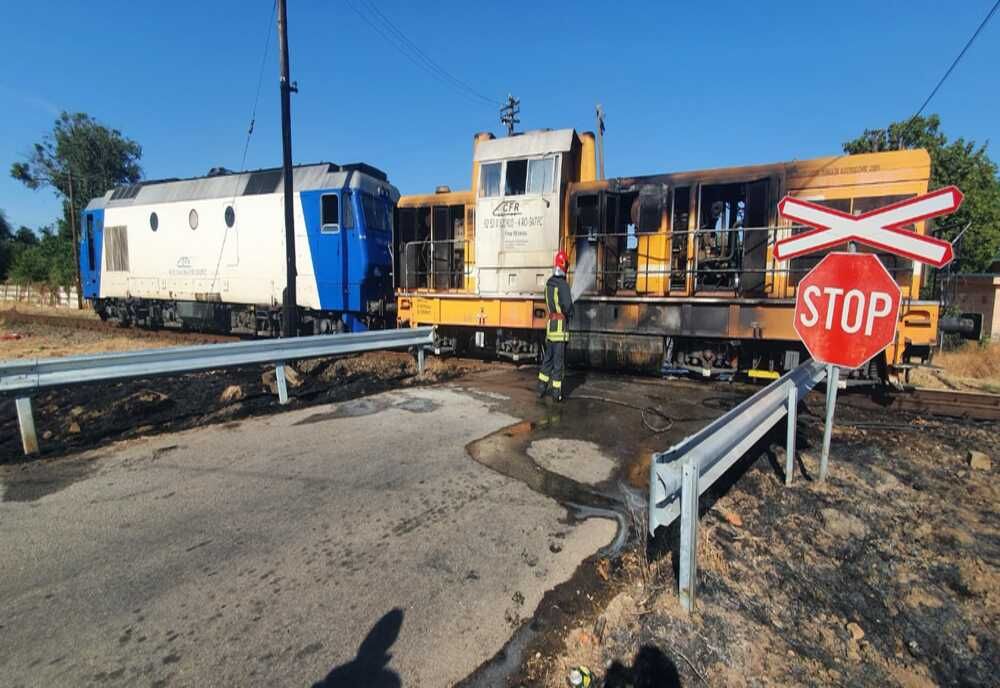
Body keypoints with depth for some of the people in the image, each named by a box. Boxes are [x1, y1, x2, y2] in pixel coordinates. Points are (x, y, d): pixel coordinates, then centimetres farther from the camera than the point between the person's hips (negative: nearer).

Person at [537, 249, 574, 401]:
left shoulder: (549, 283, 9)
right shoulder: (563, 284, -15)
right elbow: (567, 307, -20)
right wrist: (570, 314, 2)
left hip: (550, 324, 7)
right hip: (560, 325, -7)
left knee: (548, 357, 17)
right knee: (559, 360, 1)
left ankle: (541, 388, 23)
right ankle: (557, 393, 7)